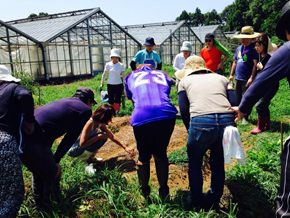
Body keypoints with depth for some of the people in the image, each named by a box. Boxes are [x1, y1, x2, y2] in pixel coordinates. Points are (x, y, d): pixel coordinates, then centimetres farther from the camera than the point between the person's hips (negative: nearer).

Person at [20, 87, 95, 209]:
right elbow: (70, 137, 1)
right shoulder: (85, 110, 5)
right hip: (35, 143, -9)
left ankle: (40, 207, 50)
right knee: (53, 176, 15)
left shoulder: (62, 101, 27)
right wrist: (56, 160, 9)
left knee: (38, 173, 30)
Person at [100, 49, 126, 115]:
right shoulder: (108, 65, -1)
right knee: (111, 100, 4)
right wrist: (102, 84, 7)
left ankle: (116, 114, 8)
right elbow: (104, 74, 7)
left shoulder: (121, 65, -1)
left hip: (119, 85, 0)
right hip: (110, 85, 0)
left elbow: (124, 75, 5)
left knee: (117, 100, -1)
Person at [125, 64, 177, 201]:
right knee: (160, 154, 21)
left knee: (143, 157, 18)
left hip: (142, 118, -1)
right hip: (167, 116, 2)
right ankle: (164, 194, 30)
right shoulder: (162, 74, 32)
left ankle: (145, 195, 31)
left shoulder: (131, 77, 28)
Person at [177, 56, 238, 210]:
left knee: (194, 164, 21)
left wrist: (191, 130, 20)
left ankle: (197, 201, 33)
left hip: (201, 122, -3)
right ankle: (213, 202, 38)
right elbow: (234, 103, 12)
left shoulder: (185, 81, 19)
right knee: (218, 164, 24)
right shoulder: (221, 78, 25)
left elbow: (184, 110, 8)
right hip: (227, 123, 3)